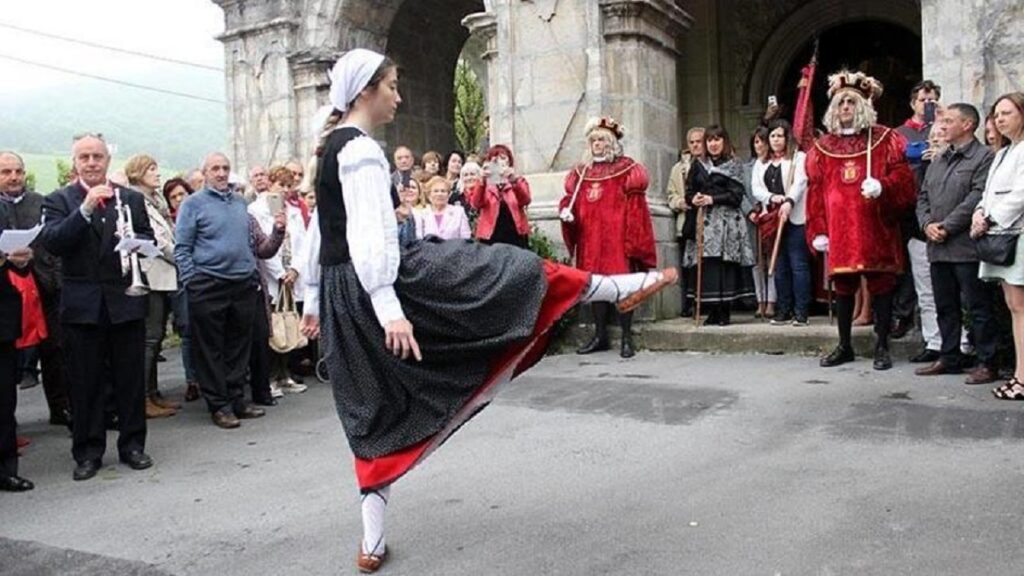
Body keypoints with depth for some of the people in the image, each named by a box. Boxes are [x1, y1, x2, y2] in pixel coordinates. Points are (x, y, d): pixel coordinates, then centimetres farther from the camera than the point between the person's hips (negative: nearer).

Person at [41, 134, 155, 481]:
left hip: (125, 299, 2)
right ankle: (87, 452, 16)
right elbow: (51, 242, -13)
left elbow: (149, 239, 9)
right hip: (82, 305, -1)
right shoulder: (59, 200, 2)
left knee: (131, 378, 8)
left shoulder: (132, 199, 9)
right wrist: (86, 209, -22)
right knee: (86, 382, 5)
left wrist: (136, 245, -14)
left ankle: (132, 445, 20)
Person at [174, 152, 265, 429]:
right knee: (211, 348, 0)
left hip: (243, 284, 5)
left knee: (239, 344, 10)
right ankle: (218, 405, 7)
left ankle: (236, 398, 19)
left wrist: (253, 271, 14)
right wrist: (191, 281, -11)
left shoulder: (240, 202, 15)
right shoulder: (193, 203, -1)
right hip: (208, 286, -5)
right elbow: (182, 248, -4)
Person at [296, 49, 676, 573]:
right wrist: (389, 307, -29)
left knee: (375, 413, 14)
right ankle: (623, 287, 15)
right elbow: (369, 235, -24)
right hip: (375, 285, -10)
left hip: (341, 295, 10)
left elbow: (321, 235, 20)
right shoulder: (361, 149, -13)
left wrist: (314, 302, 25)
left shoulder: (330, 146, 16)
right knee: (513, 271, 1)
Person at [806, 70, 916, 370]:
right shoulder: (823, 147, 11)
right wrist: (818, 231, 2)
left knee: (881, 286, 2)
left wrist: (882, 187, -21)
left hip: (876, 229, -2)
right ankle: (844, 346, 19)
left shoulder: (885, 140, 5)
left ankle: (882, 347, 13)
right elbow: (815, 191, 8)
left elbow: (903, 177, 0)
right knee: (843, 287, 8)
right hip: (839, 231, 2)